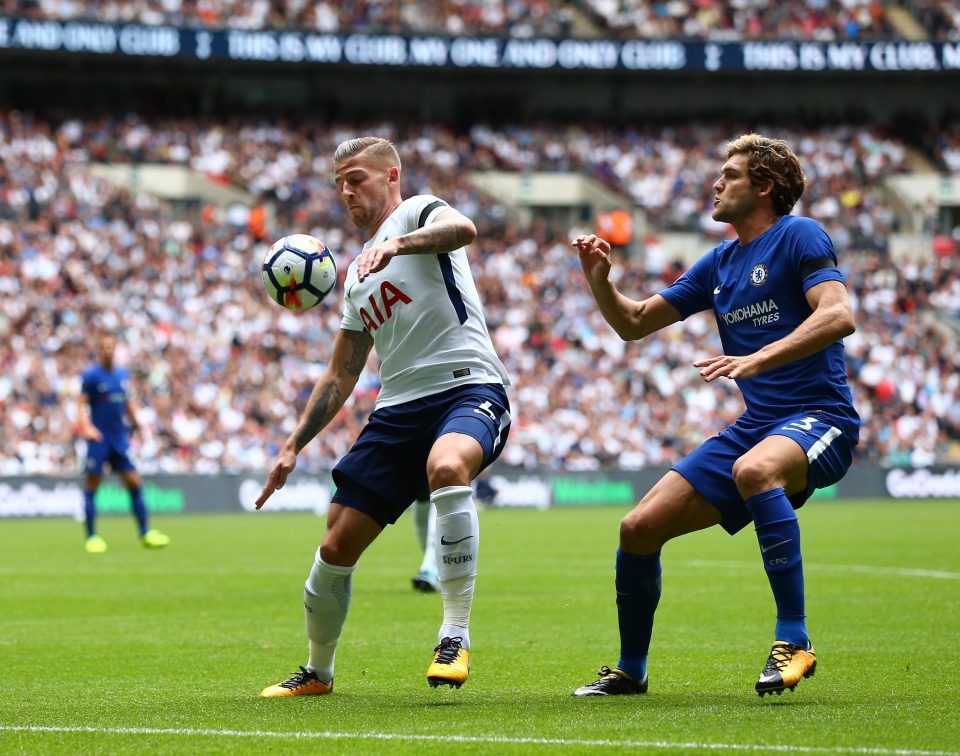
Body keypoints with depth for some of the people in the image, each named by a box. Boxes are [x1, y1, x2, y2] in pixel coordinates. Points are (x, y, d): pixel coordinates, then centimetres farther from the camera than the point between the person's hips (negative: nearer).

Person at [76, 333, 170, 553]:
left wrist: (135, 426, 22)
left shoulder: (123, 375, 10)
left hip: (120, 439, 5)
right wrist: (87, 427, -25)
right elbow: (81, 404, -11)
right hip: (99, 439, -5)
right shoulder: (91, 376, -6)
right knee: (92, 485, -3)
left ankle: (146, 534, 5)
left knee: (134, 483, 1)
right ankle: (91, 537, 3)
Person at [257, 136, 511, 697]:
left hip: (468, 388, -7)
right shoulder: (358, 277, 26)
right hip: (398, 409, 7)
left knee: (448, 467, -41)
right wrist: (294, 446, 21)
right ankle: (319, 673, 25)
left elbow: (463, 229, -22)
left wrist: (395, 243, -38)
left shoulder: (420, 212, 4)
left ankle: (456, 636, -35)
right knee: (336, 549, 2)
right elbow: (341, 376, 29)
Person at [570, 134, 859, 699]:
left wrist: (757, 360, -32)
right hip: (755, 426, 8)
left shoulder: (799, 236, -6)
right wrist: (600, 281, 3)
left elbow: (839, 315, -22)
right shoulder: (719, 264, 17)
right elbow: (634, 323, 23)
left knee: (754, 469, -42)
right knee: (640, 528, 0)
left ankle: (794, 640, -34)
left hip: (819, 416, -8)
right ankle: (631, 671, 20)